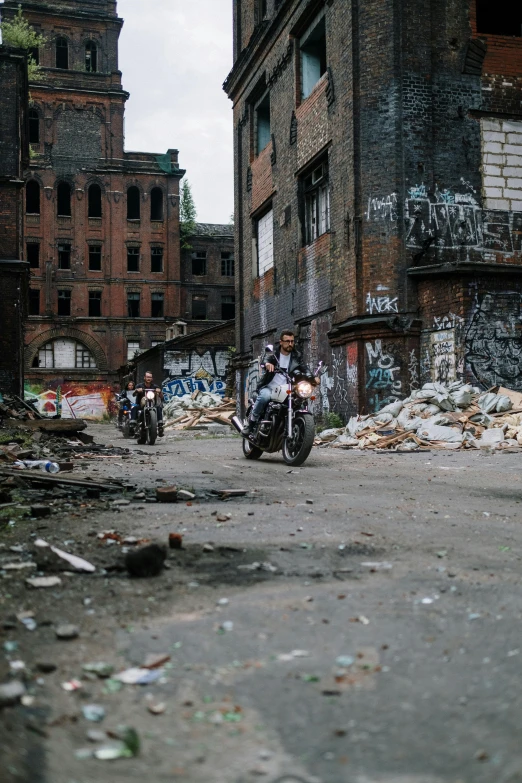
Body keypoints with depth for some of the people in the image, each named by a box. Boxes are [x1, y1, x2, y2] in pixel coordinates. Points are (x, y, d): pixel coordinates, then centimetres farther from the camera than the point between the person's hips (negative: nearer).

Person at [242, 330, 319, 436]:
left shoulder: (296, 356, 11)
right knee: (265, 396, -36)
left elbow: (304, 368, -3)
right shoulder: (273, 354, 1)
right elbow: (265, 359, -21)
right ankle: (251, 423, -18)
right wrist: (267, 363, -47)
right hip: (269, 387, -3)